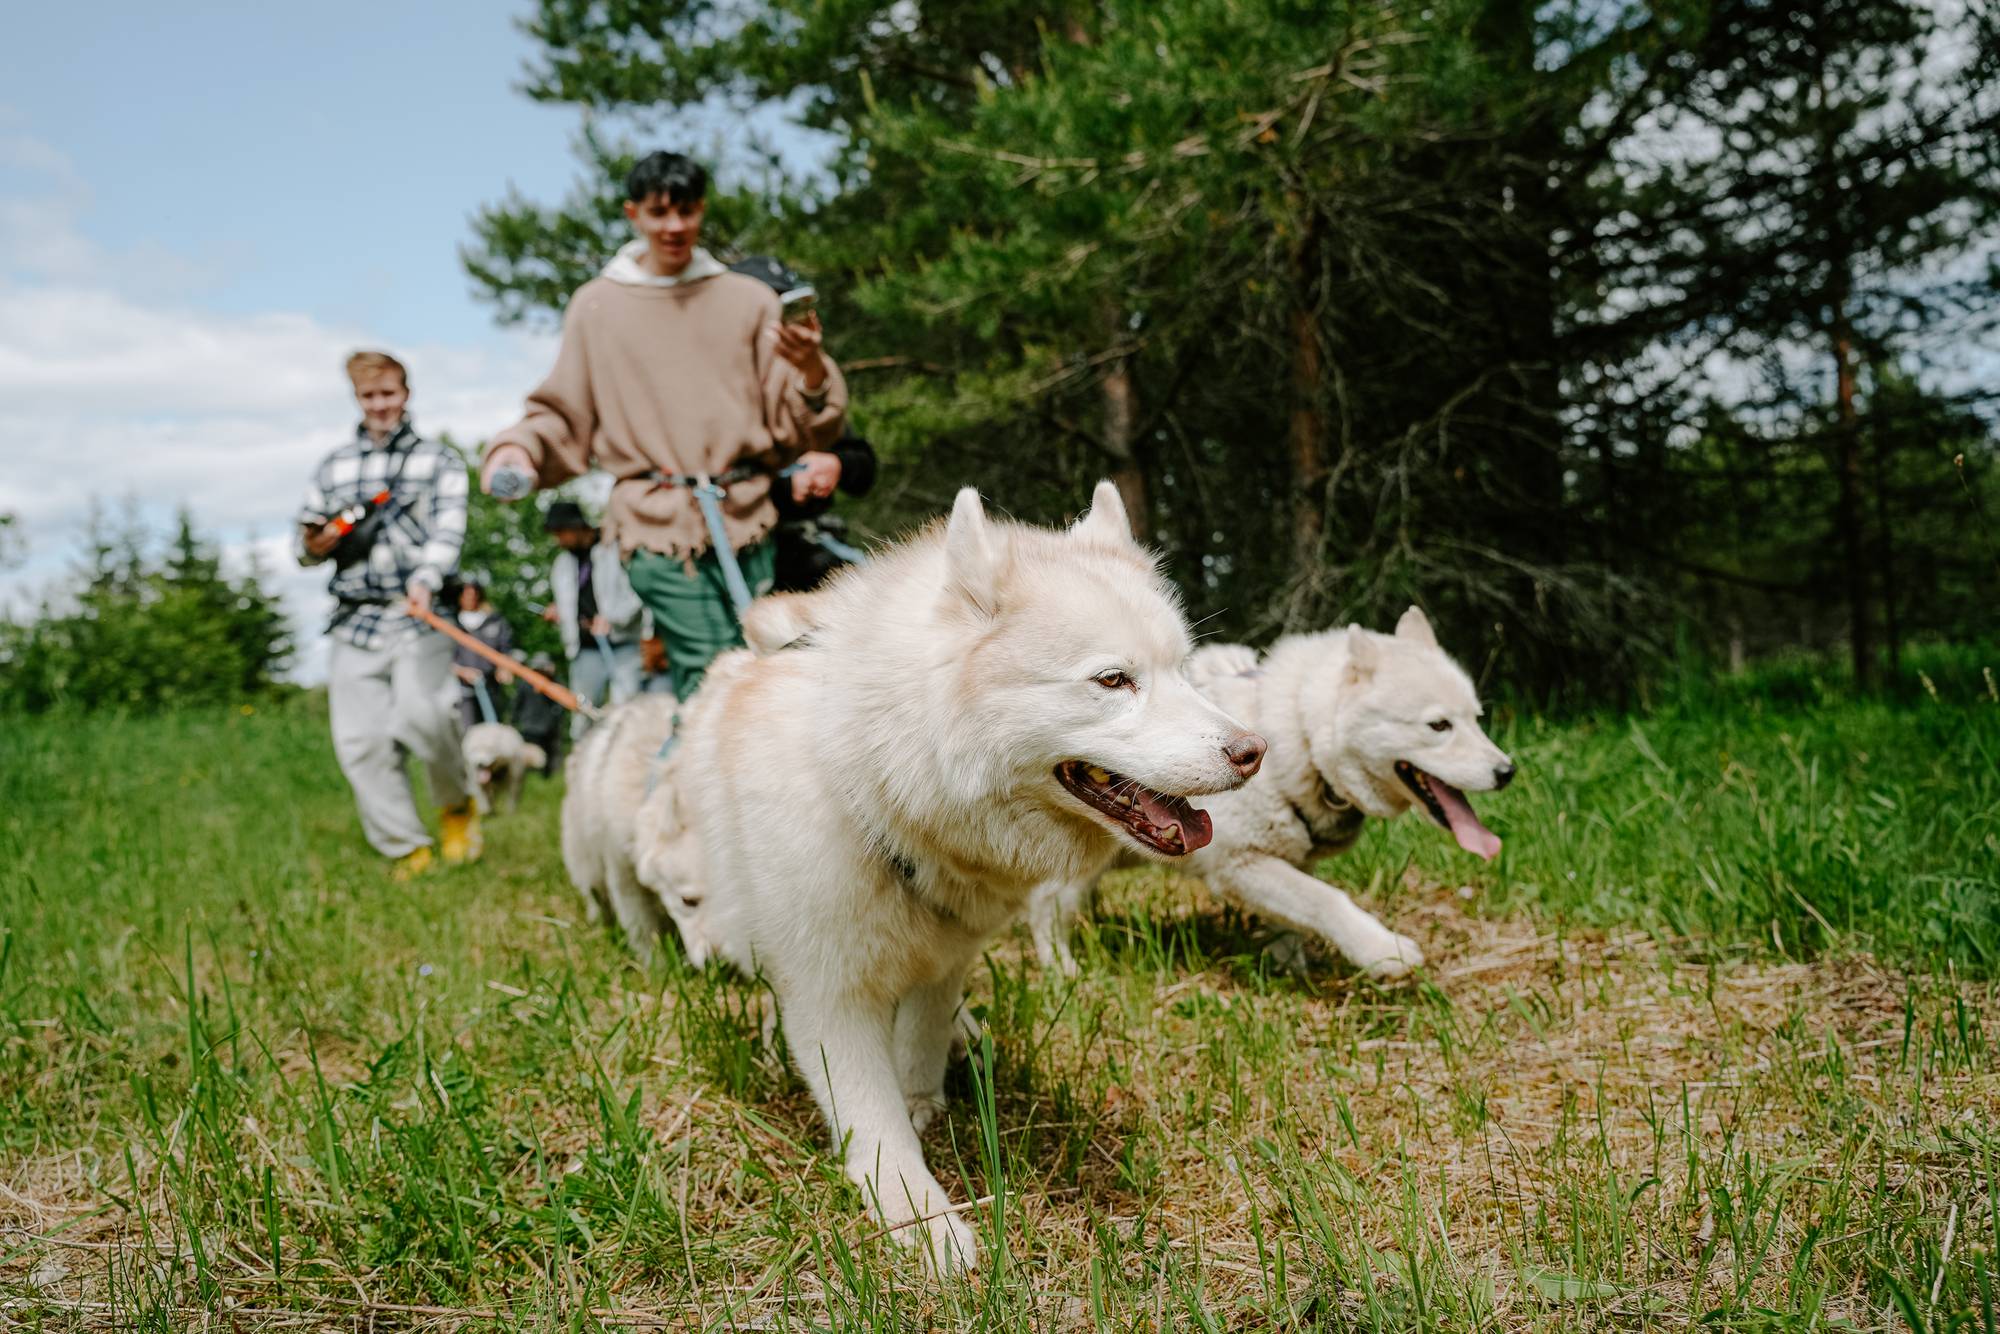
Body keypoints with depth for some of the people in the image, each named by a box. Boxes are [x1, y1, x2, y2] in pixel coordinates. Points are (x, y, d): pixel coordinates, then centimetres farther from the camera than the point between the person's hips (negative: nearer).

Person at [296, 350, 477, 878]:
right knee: (360, 743, -3)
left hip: (418, 617, -4)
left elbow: (448, 529, -6)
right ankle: (407, 851, 8)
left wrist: (425, 580, -25)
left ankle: (458, 806, 4)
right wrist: (315, 545, -2)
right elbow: (305, 542, 23)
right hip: (354, 621, 4)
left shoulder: (438, 460, 10)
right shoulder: (333, 467, 19)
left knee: (421, 716, -24)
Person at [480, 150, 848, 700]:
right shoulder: (597, 305, 11)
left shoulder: (749, 299, 12)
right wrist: (518, 447, -4)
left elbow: (794, 429, 9)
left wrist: (812, 373, -11)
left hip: (747, 524, 2)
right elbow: (564, 418, 16)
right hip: (660, 527, -2)